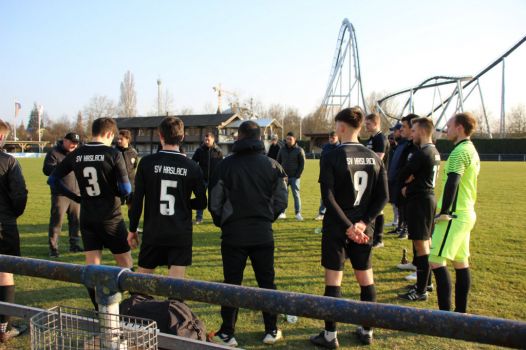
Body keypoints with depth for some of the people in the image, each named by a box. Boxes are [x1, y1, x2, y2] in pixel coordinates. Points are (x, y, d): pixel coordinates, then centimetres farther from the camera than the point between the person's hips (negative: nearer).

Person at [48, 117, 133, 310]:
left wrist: (76, 197, 10)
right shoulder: (114, 154, -12)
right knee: (125, 262, 10)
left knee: (92, 265, 10)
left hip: (87, 218, 4)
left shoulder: (75, 155, 1)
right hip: (111, 218, -4)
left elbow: (53, 179, 6)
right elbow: (126, 189, -13)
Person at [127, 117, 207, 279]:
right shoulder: (192, 167, -3)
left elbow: (137, 199, -4)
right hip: (181, 235, 0)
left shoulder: (147, 163, -5)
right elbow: (201, 203, 3)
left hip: (152, 233, 0)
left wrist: (132, 229, 8)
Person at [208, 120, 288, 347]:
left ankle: (227, 334, 15)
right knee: (267, 282, 13)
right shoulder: (272, 165, 0)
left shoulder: (225, 165, -6)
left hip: (233, 234, -2)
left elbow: (214, 203, -2)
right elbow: (281, 201, 2)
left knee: (232, 283, 7)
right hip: (263, 234, 2)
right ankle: (271, 331, 21)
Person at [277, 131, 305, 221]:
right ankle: (282, 212, 8)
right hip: (284, 176, 3)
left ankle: (298, 213, 2)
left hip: (294, 177, -3)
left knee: (296, 194, -3)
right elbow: (278, 162, 11)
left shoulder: (299, 150, 0)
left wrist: (297, 175, -9)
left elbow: (302, 164, 0)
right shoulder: (282, 150, 8)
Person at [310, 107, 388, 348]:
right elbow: (383, 197, 0)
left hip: (337, 228, -4)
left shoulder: (331, 158, -12)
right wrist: (363, 223, -6)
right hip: (363, 228, 5)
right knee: (366, 278, 14)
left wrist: (348, 226, -15)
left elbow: (328, 198, -18)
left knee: (333, 280, 4)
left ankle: (330, 336, 14)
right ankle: (366, 331, 27)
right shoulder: (374, 158, 3)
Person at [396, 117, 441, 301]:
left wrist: (405, 183, 8)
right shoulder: (434, 152, 12)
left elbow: (402, 175, -13)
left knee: (421, 244, -5)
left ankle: (421, 290, 2)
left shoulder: (421, 153, -19)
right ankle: (426, 282, 29)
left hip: (419, 201, -10)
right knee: (426, 242, 17)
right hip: (428, 197, 10)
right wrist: (409, 185, 2)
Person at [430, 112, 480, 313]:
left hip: (454, 216, -10)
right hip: (466, 213, 10)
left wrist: (444, 212, -20)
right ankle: (461, 311, 21)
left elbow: (452, 183, -24)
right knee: (461, 262, 13)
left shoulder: (459, 152, -15)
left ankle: (445, 315, -9)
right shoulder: (472, 151, 16)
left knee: (436, 262, -10)